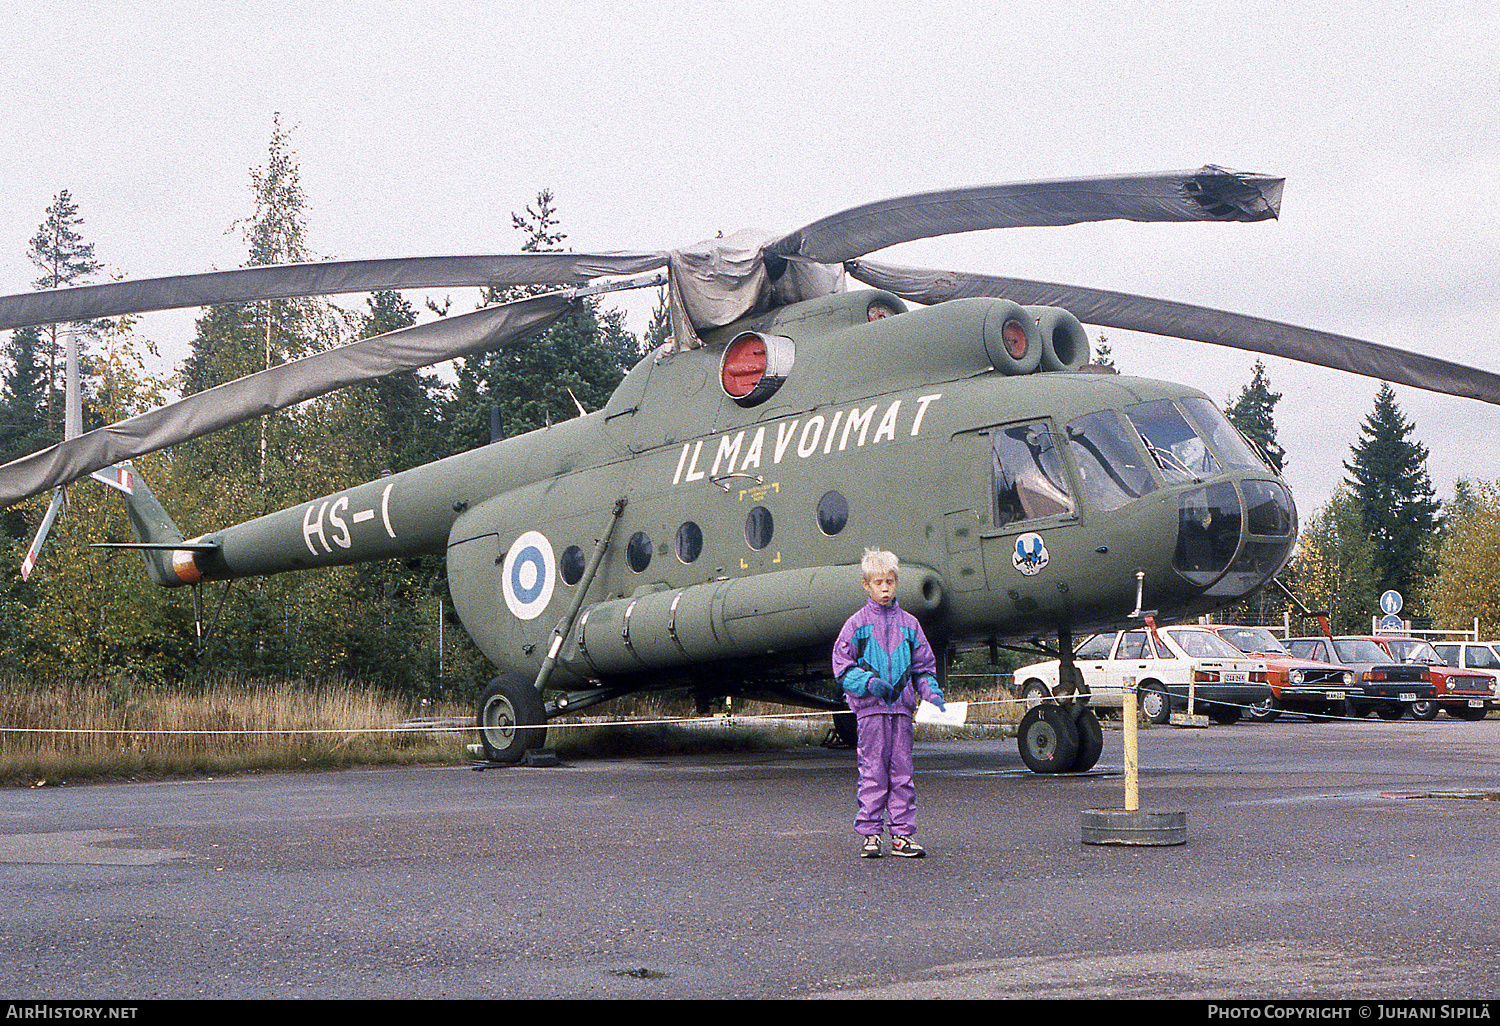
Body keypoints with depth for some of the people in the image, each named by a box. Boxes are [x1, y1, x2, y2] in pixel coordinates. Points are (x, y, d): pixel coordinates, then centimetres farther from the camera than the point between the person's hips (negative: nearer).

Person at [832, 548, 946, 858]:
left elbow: (923, 666, 16)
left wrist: (932, 693, 0)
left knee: (902, 770, 4)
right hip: (870, 708, -3)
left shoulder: (909, 624, 12)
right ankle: (870, 834, 4)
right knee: (872, 770, -2)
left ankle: (902, 834, 8)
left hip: (902, 706, 3)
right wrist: (869, 682, -14)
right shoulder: (856, 624, 3)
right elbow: (842, 667, 1)